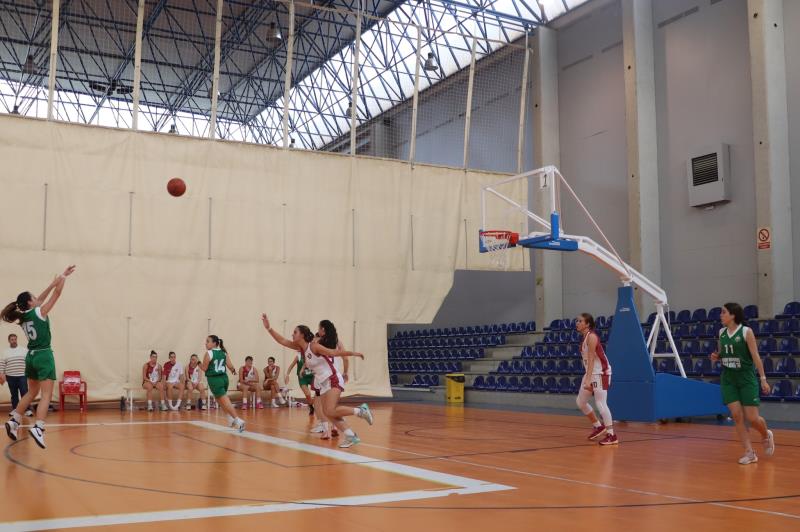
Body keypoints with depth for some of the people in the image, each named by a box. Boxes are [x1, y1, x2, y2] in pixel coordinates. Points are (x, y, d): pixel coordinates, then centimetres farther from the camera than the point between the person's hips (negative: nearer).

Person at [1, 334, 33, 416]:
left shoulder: (24, 350, 5)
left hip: (22, 376, -2)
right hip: (10, 376, 2)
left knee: (25, 393, -8)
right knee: (14, 395, 9)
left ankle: (28, 410, -9)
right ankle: (15, 410, 16)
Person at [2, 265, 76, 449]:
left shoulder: (22, 317, 9)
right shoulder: (39, 312, -9)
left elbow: (40, 299, 19)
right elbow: (56, 294, -3)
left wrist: (54, 282, 22)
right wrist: (62, 279, 13)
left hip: (31, 356, 8)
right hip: (44, 355, -8)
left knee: (32, 393, 23)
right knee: (46, 395, -10)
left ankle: (14, 421, 23)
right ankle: (38, 428, -23)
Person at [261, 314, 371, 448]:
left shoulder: (314, 346, -16)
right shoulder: (300, 348, 6)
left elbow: (333, 352, -17)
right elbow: (282, 341, 5)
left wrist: (352, 353, -21)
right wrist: (269, 328, -2)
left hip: (333, 380, -8)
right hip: (323, 383, 8)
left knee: (330, 411, -19)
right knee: (328, 413, 0)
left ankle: (361, 411, -5)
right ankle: (351, 437, 4)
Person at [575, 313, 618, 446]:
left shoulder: (591, 336, -17)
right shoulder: (584, 337, 10)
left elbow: (591, 359, -23)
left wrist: (588, 379, -28)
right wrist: (587, 378, 19)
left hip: (601, 373, -10)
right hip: (591, 373, 10)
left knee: (600, 404, -11)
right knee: (580, 402, 13)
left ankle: (612, 435, -5)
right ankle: (598, 426, 26)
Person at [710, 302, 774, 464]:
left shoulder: (746, 331, -10)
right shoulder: (721, 332, 5)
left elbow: (755, 356, -10)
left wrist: (763, 378, -13)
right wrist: (716, 356, -4)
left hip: (746, 379, -4)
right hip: (728, 380, 4)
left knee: (752, 418, -3)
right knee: (737, 416, -5)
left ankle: (766, 435, 31)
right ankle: (749, 453, 3)